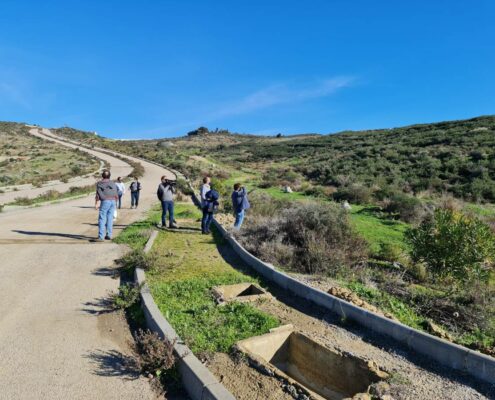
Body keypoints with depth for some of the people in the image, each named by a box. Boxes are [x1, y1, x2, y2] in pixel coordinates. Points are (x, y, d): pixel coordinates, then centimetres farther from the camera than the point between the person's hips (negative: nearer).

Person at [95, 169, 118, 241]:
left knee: (102, 219, -4)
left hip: (105, 201, -4)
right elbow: (116, 195, 9)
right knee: (110, 219, 8)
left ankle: (101, 236, -11)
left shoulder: (99, 183, 0)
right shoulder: (113, 183, 11)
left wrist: (96, 204, -2)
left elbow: (98, 195, -7)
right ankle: (109, 235, 9)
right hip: (112, 201, 4)